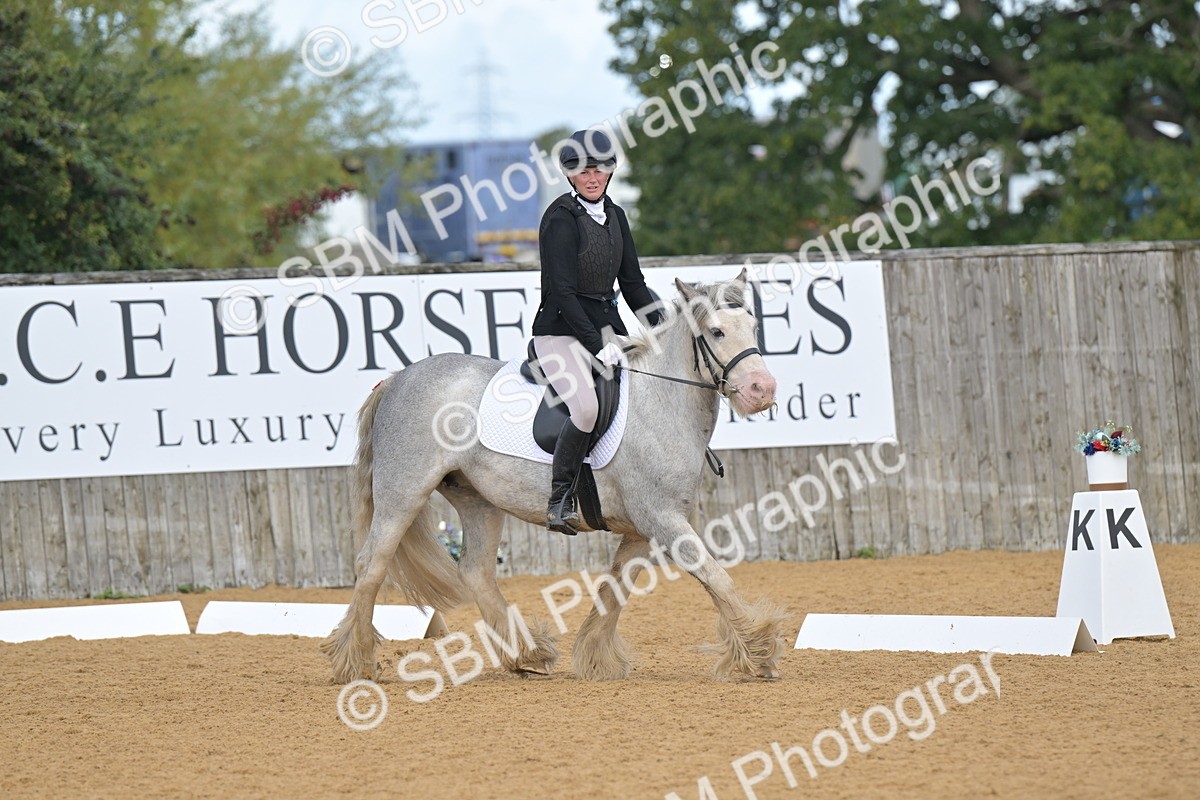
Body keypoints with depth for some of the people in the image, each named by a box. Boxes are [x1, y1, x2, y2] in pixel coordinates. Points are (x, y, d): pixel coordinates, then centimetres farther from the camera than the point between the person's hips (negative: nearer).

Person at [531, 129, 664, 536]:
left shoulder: (614, 215, 10)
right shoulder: (561, 219, -13)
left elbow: (632, 281, 16)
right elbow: (562, 293, -18)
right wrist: (598, 345, -22)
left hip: (607, 324, 8)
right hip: (561, 331, -8)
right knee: (586, 407, -29)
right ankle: (560, 500, -18)